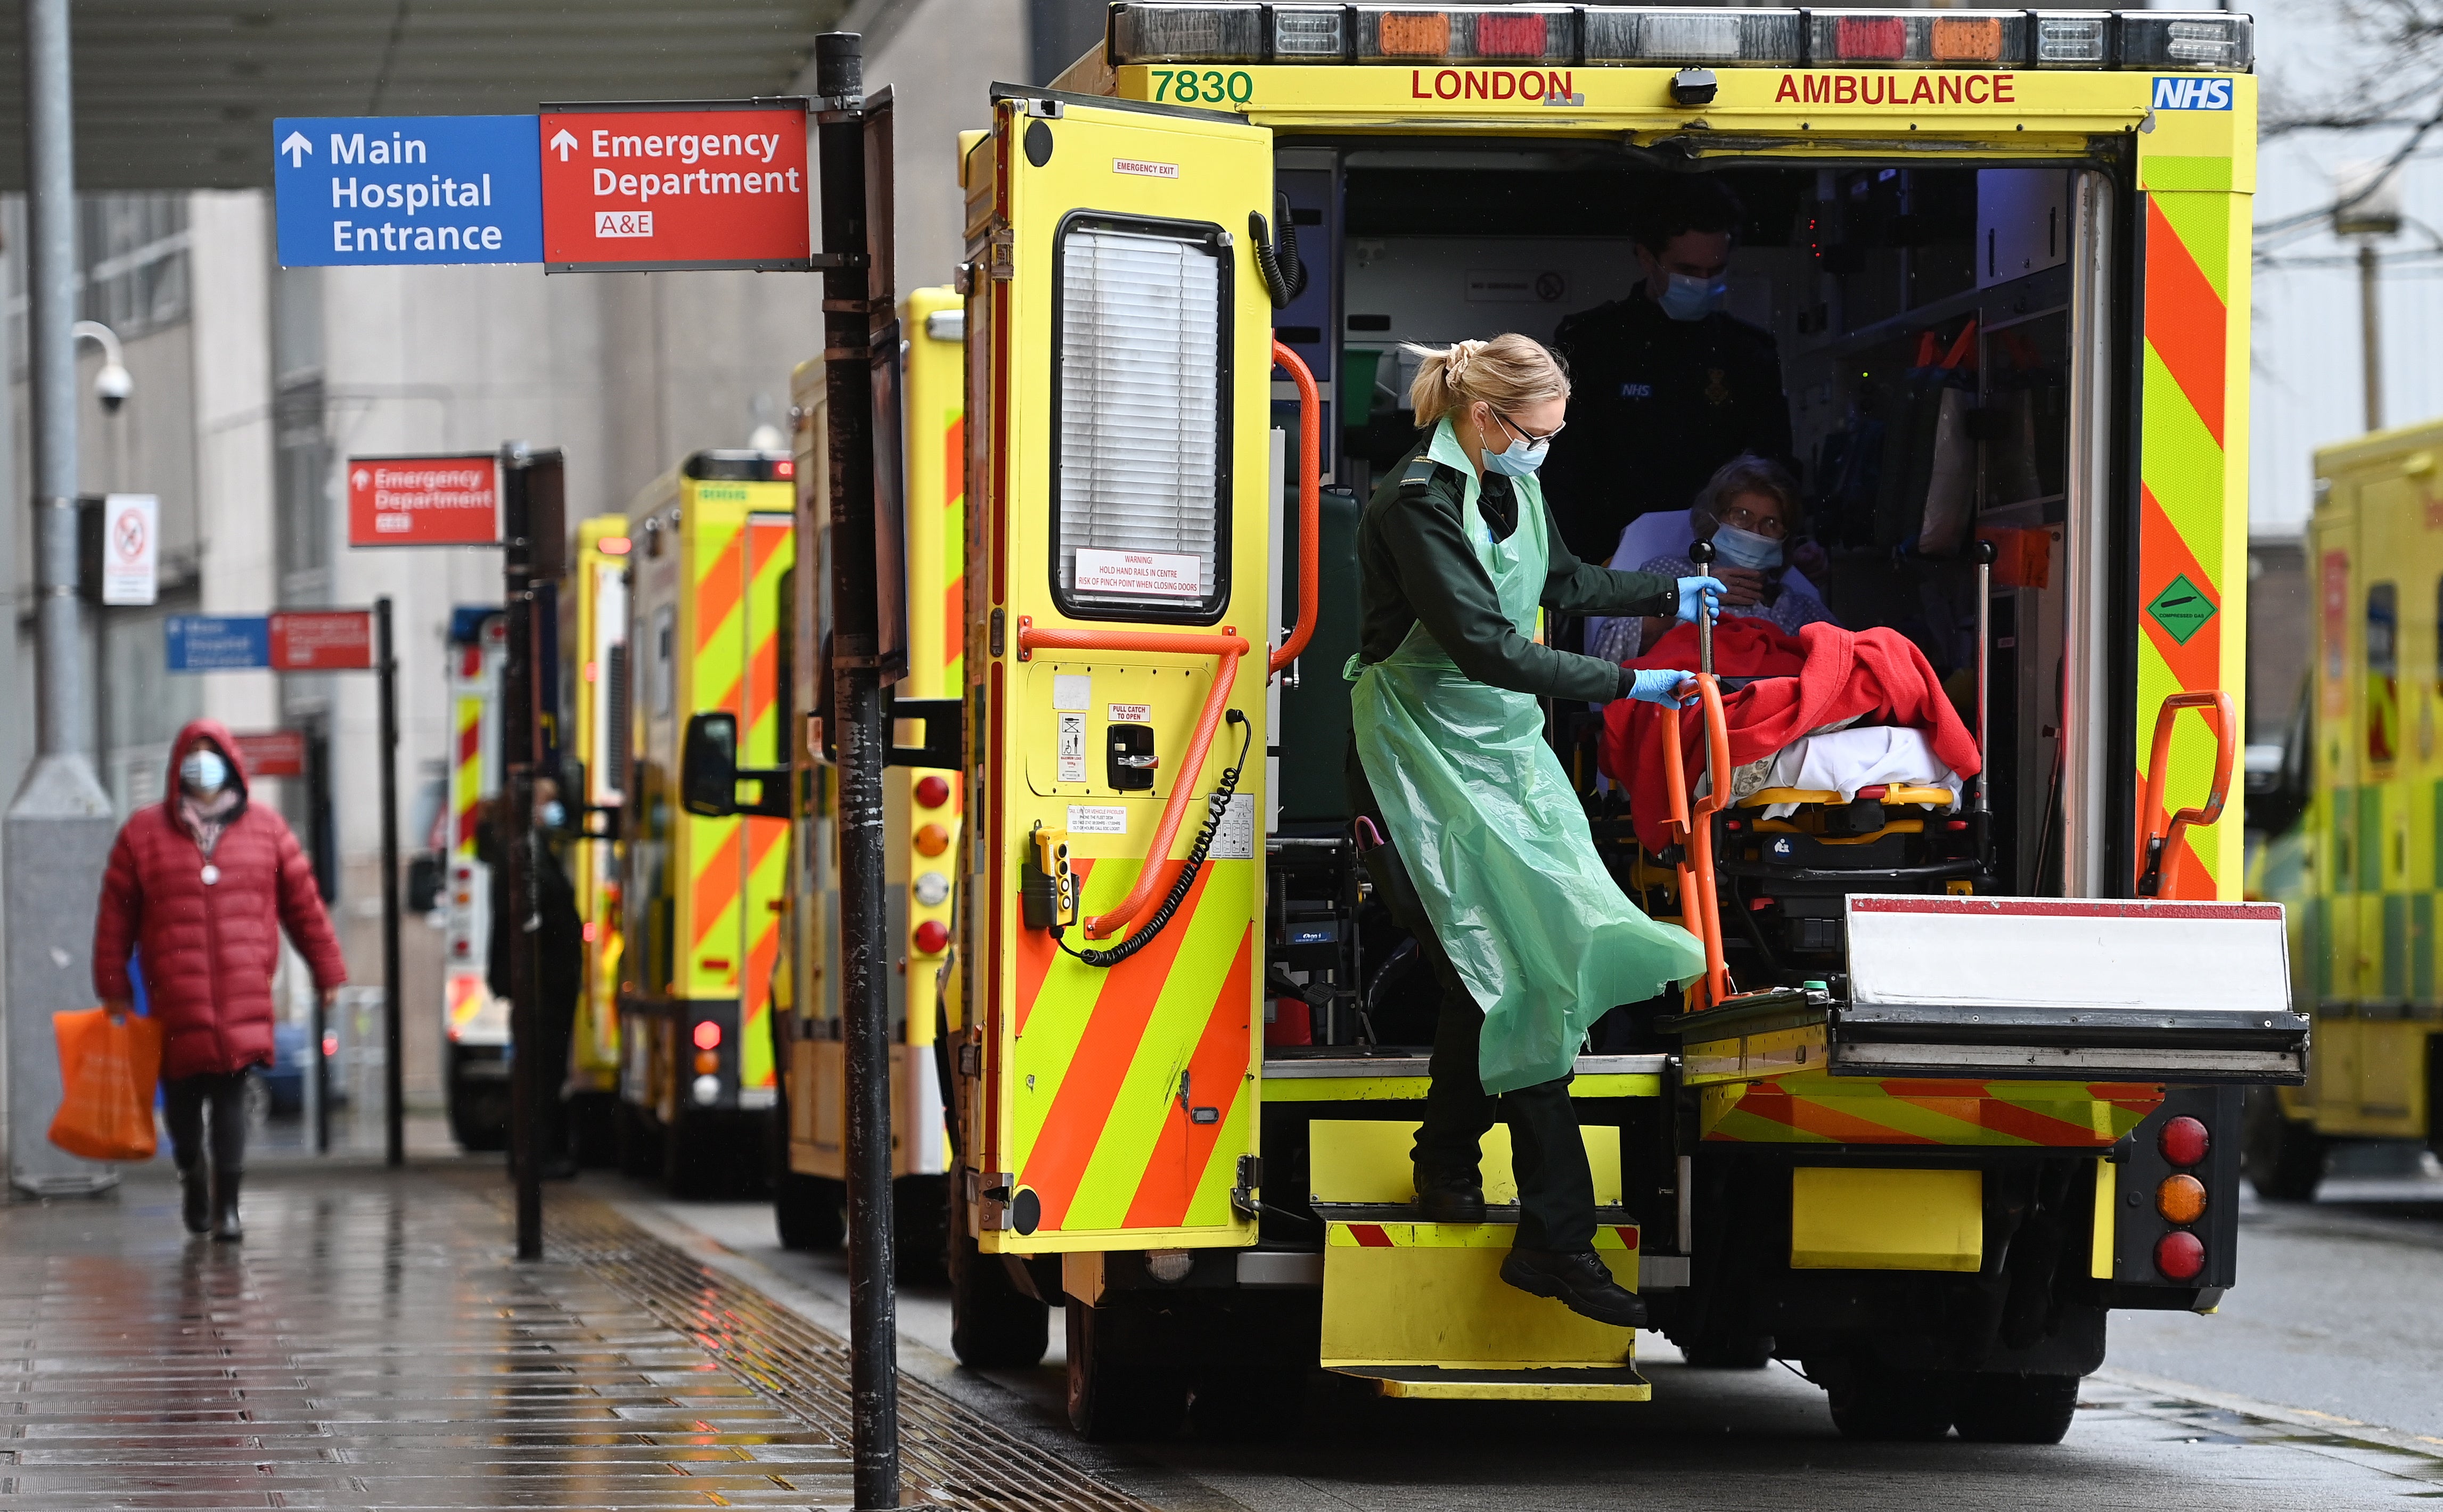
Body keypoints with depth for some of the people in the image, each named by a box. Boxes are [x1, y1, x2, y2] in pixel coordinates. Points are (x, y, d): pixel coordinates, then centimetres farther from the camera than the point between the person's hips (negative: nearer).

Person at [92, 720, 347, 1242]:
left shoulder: (265, 829, 10)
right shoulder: (144, 832, 8)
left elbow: (304, 903, 13)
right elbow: (116, 916, 9)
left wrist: (328, 973, 12)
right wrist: (114, 989, 6)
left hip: (244, 997, 0)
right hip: (174, 997, 0)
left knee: (231, 1095, -7)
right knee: (183, 1096, 6)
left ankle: (226, 1204, -5)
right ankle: (192, 1172, 32)